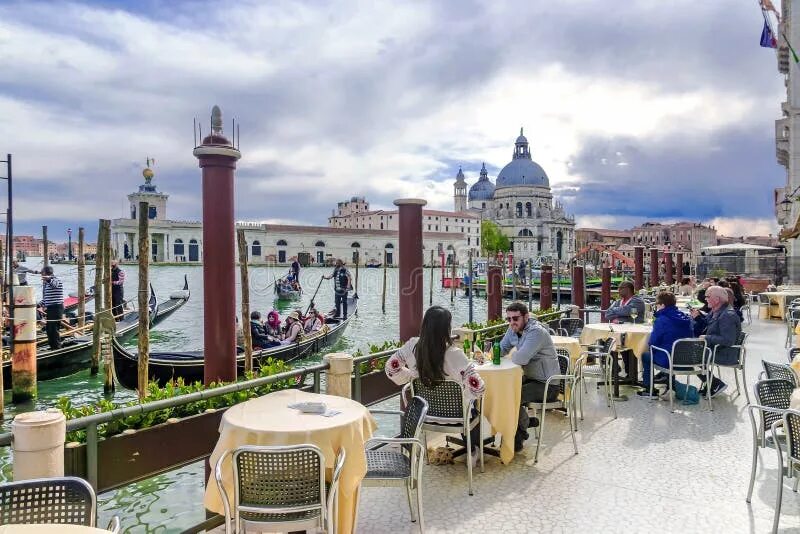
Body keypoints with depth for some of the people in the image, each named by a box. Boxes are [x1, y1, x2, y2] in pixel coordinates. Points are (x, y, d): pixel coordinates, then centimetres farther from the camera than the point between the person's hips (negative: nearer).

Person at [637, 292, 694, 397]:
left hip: (668, 361, -7)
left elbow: (653, 342, -14)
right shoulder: (686, 318, 4)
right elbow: (690, 337, 17)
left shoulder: (661, 320, -17)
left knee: (645, 356, 18)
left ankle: (649, 390, 23)